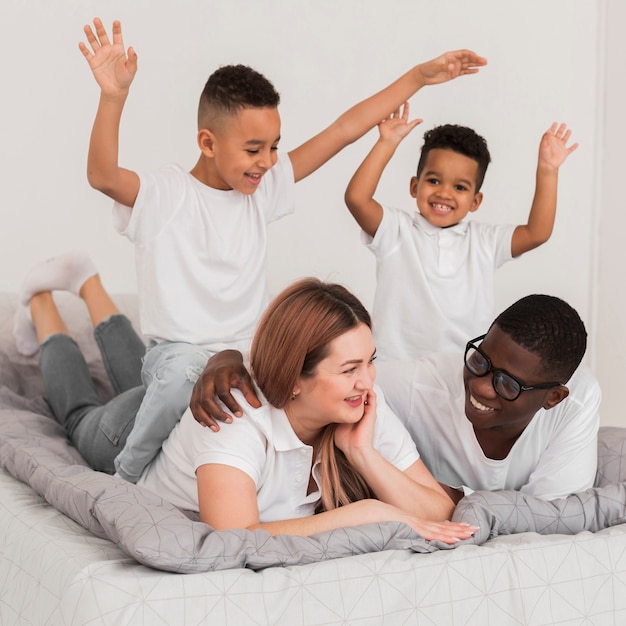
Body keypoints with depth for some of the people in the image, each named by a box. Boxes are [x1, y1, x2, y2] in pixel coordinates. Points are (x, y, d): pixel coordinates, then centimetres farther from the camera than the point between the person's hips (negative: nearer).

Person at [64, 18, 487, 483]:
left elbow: (343, 131, 4)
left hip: (250, 353, 5)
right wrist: (113, 96, -47)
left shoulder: (264, 188, 6)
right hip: (179, 353, -5)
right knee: (184, 373, -39)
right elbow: (103, 177, -31)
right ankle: (129, 476, -11)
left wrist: (420, 76, 4)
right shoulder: (164, 196, -10)